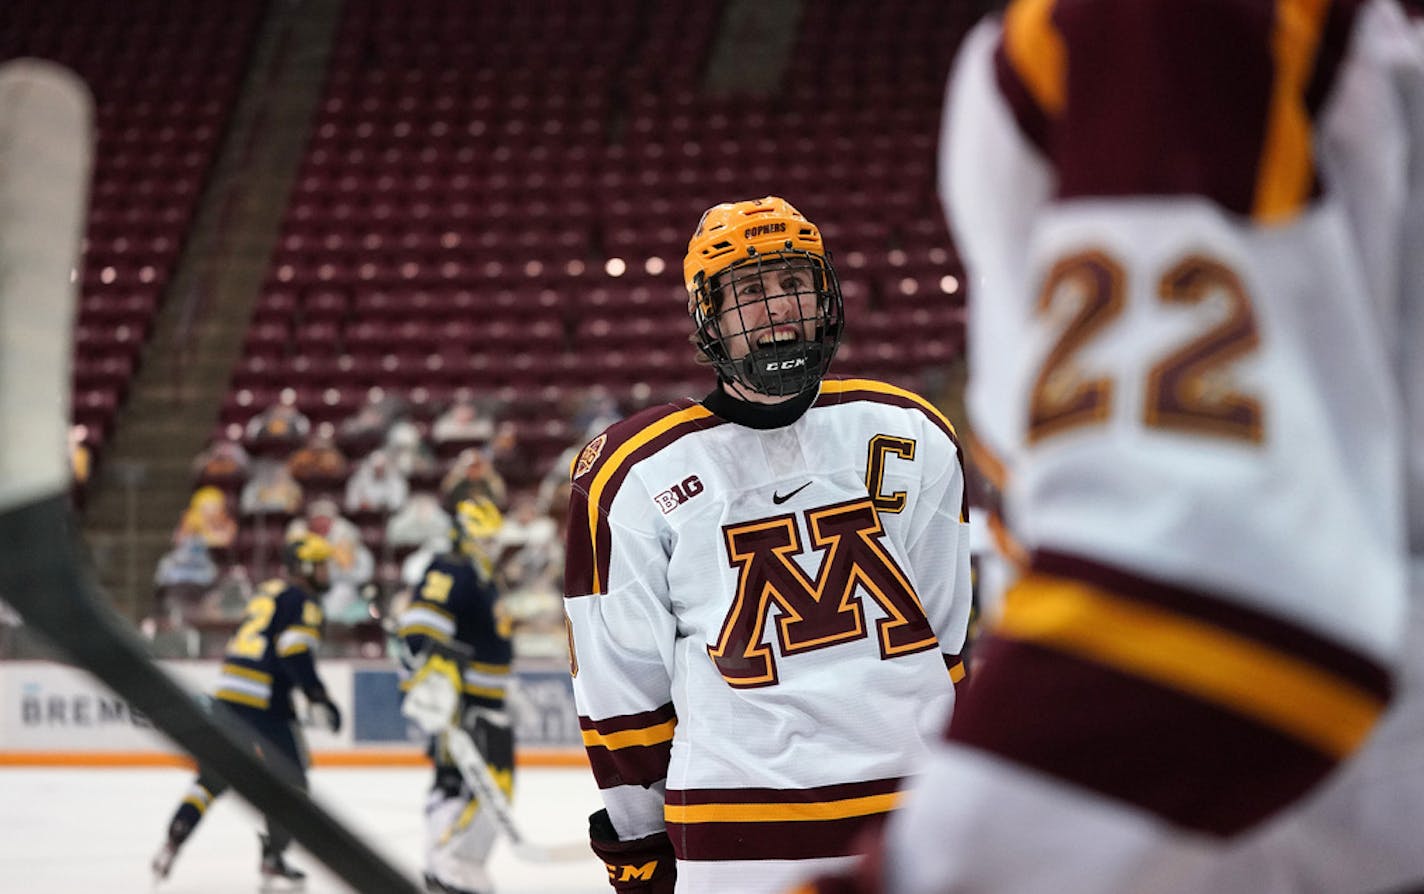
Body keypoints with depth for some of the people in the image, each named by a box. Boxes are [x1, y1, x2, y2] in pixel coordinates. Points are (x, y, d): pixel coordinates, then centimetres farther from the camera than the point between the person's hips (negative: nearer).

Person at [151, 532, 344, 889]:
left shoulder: (268, 593, 22)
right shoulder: (303, 601, -4)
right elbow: (295, 653, -18)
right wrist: (318, 698, -15)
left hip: (227, 695, 8)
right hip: (263, 704, -8)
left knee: (214, 774, 15)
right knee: (289, 779, 2)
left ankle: (171, 844, 6)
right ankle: (273, 862, 2)